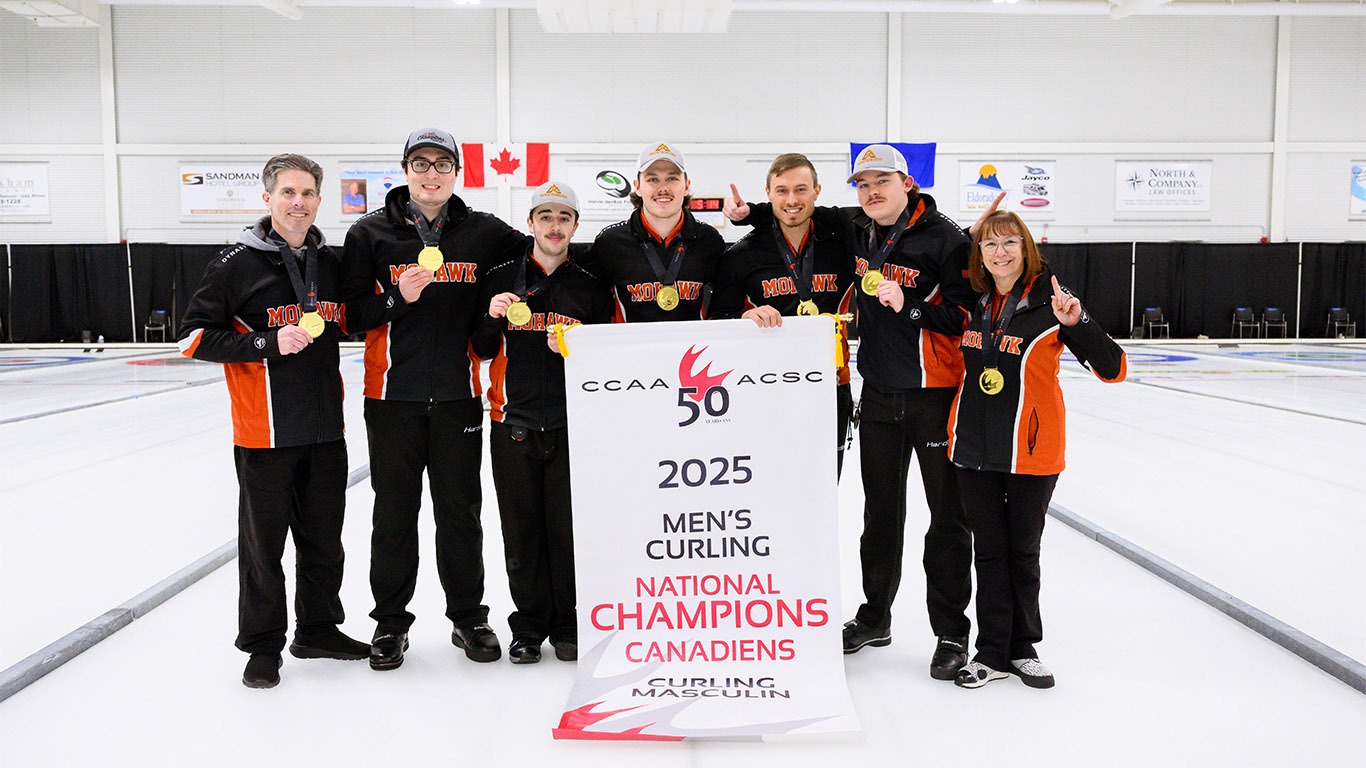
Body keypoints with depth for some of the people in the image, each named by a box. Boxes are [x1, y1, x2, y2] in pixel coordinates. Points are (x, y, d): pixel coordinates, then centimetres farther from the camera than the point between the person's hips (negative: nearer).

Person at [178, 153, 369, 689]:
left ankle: (318, 629, 30)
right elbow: (195, 336, -9)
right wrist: (268, 343, -19)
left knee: (324, 535, 14)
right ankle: (262, 644, 20)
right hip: (266, 430, -5)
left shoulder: (332, 263, 9)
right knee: (264, 538, 5)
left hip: (325, 426, 5)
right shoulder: (239, 264, -7)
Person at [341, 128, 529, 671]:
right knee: (394, 510, 7)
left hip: (459, 395, 1)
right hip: (393, 395, -1)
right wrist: (398, 298, -18)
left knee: (461, 509, 9)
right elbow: (352, 314, 0)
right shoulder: (371, 233, 1)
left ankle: (468, 616, 24)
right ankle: (391, 621, 22)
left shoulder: (484, 232, 4)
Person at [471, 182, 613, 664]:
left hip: (572, 426, -1)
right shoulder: (501, 280, 7)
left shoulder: (591, 288, 5)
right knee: (522, 529, 6)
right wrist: (493, 318, -10)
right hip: (513, 424, 1)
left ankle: (568, 625, 19)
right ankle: (529, 627, 20)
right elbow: (482, 351, 9)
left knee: (569, 528, 3)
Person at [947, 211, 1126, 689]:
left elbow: (1112, 369, -14)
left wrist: (1077, 323, -29)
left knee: (1023, 551, 12)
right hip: (973, 449, 3)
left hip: (1031, 451, -3)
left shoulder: (1052, 304, -10)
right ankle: (993, 653, 21)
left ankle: (1022, 647, 29)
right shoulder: (973, 303, 2)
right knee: (989, 551, 10)